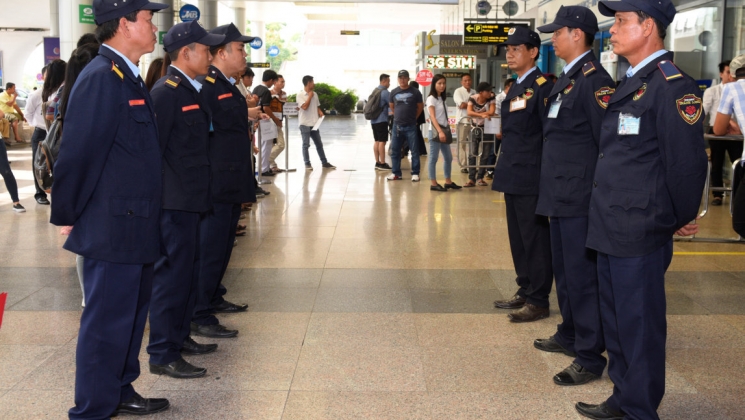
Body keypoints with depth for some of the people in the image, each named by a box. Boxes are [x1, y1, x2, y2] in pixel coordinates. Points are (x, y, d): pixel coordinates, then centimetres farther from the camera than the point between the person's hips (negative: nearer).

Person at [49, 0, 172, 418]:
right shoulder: (101, 78, -18)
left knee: (132, 315, 19)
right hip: (112, 228, -9)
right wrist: (66, 216, -11)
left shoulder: (128, 77, 12)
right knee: (107, 323, 1)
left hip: (136, 226, 10)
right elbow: (77, 154, -18)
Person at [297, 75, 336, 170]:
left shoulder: (314, 94, 11)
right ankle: (307, 164, 6)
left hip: (314, 123, 6)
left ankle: (324, 162, 16)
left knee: (319, 143, 10)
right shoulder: (300, 95, -8)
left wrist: (320, 112, -1)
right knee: (306, 144, -1)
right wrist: (310, 96, -11)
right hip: (305, 123, -6)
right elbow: (304, 106, -19)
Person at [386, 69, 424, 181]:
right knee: (395, 151, 6)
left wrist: (413, 117, 10)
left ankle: (415, 173, 5)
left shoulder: (415, 92, -2)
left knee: (414, 150, -1)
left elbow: (420, 107, 8)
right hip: (397, 126, 3)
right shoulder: (394, 92, 5)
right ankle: (396, 173, 15)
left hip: (411, 127, -3)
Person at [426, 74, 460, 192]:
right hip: (436, 131, -8)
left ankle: (448, 181, 20)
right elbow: (432, 117, -18)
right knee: (434, 158, -5)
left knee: (448, 157, 12)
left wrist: (445, 130, 10)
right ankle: (433, 183, -2)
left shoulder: (441, 98, 16)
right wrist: (440, 131, -27)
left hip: (445, 130, 8)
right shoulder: (431, 98, -8)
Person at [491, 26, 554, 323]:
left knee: (534, 239, -2)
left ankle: (538, 301, 6)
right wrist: (505, 171, 18)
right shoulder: (516, 87, 16)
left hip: (530, 178, -9)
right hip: (513, 176, 9)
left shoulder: (542, 87, -11)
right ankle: (525, 291, 26)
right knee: (518, 238, 15)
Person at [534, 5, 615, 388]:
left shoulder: (594, 80, -15)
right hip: (560, 195, 10)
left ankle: (590, 358, 7)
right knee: (564, 270, 19)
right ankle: (570, 335, 34)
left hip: (580, 198, -10)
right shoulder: (566, 79, 14)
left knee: (581, 275, -3)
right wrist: (551, 191, 18)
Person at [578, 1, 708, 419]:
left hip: (641, 233, -9)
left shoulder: (673, 86, -16)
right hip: (612, 228, 9)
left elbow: (688, 163, -18)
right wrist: (606, 218, 15)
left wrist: (680, 221, -7)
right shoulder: (630, 84, 14)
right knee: (616, 321, 19)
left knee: (639, 325, 3)